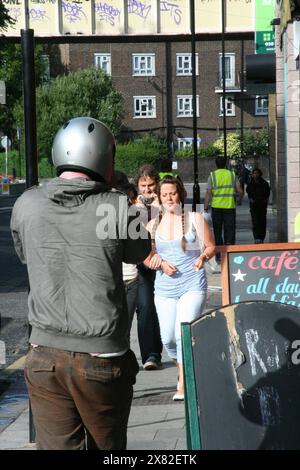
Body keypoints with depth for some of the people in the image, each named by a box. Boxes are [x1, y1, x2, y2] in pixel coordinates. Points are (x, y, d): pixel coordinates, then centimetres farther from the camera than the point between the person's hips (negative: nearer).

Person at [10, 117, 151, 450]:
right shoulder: (117, 208, -11)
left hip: (45, 357, 2)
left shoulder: (26, 205, -3)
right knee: (107, 447, 16)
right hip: (102, 358, -2)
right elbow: (139, 253, 7)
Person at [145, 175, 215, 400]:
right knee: (168, 338, 3)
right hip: (164, 289, 4)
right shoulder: (153, 225, 10)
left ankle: (183, 384, -6)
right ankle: (183, 369, 33)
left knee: (184, 333, -16)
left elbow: (210, 246, 5)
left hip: (193, 286, -3)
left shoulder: (195, 219, 2)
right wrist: (161, 264, -8)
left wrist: (203, 257, -16)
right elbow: (147, 257, 12)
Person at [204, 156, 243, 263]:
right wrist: (239, 201, 22)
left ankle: (219, 256, 13)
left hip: (216, 207, 0)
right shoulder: (232, 174, 5)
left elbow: (208, 193, -4)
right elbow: (240, 191, 3)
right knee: (230, 232, 1)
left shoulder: (212, 175, 2)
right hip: (230, 206, 0)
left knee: (217, 232, 11)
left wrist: (206, 208, -1)